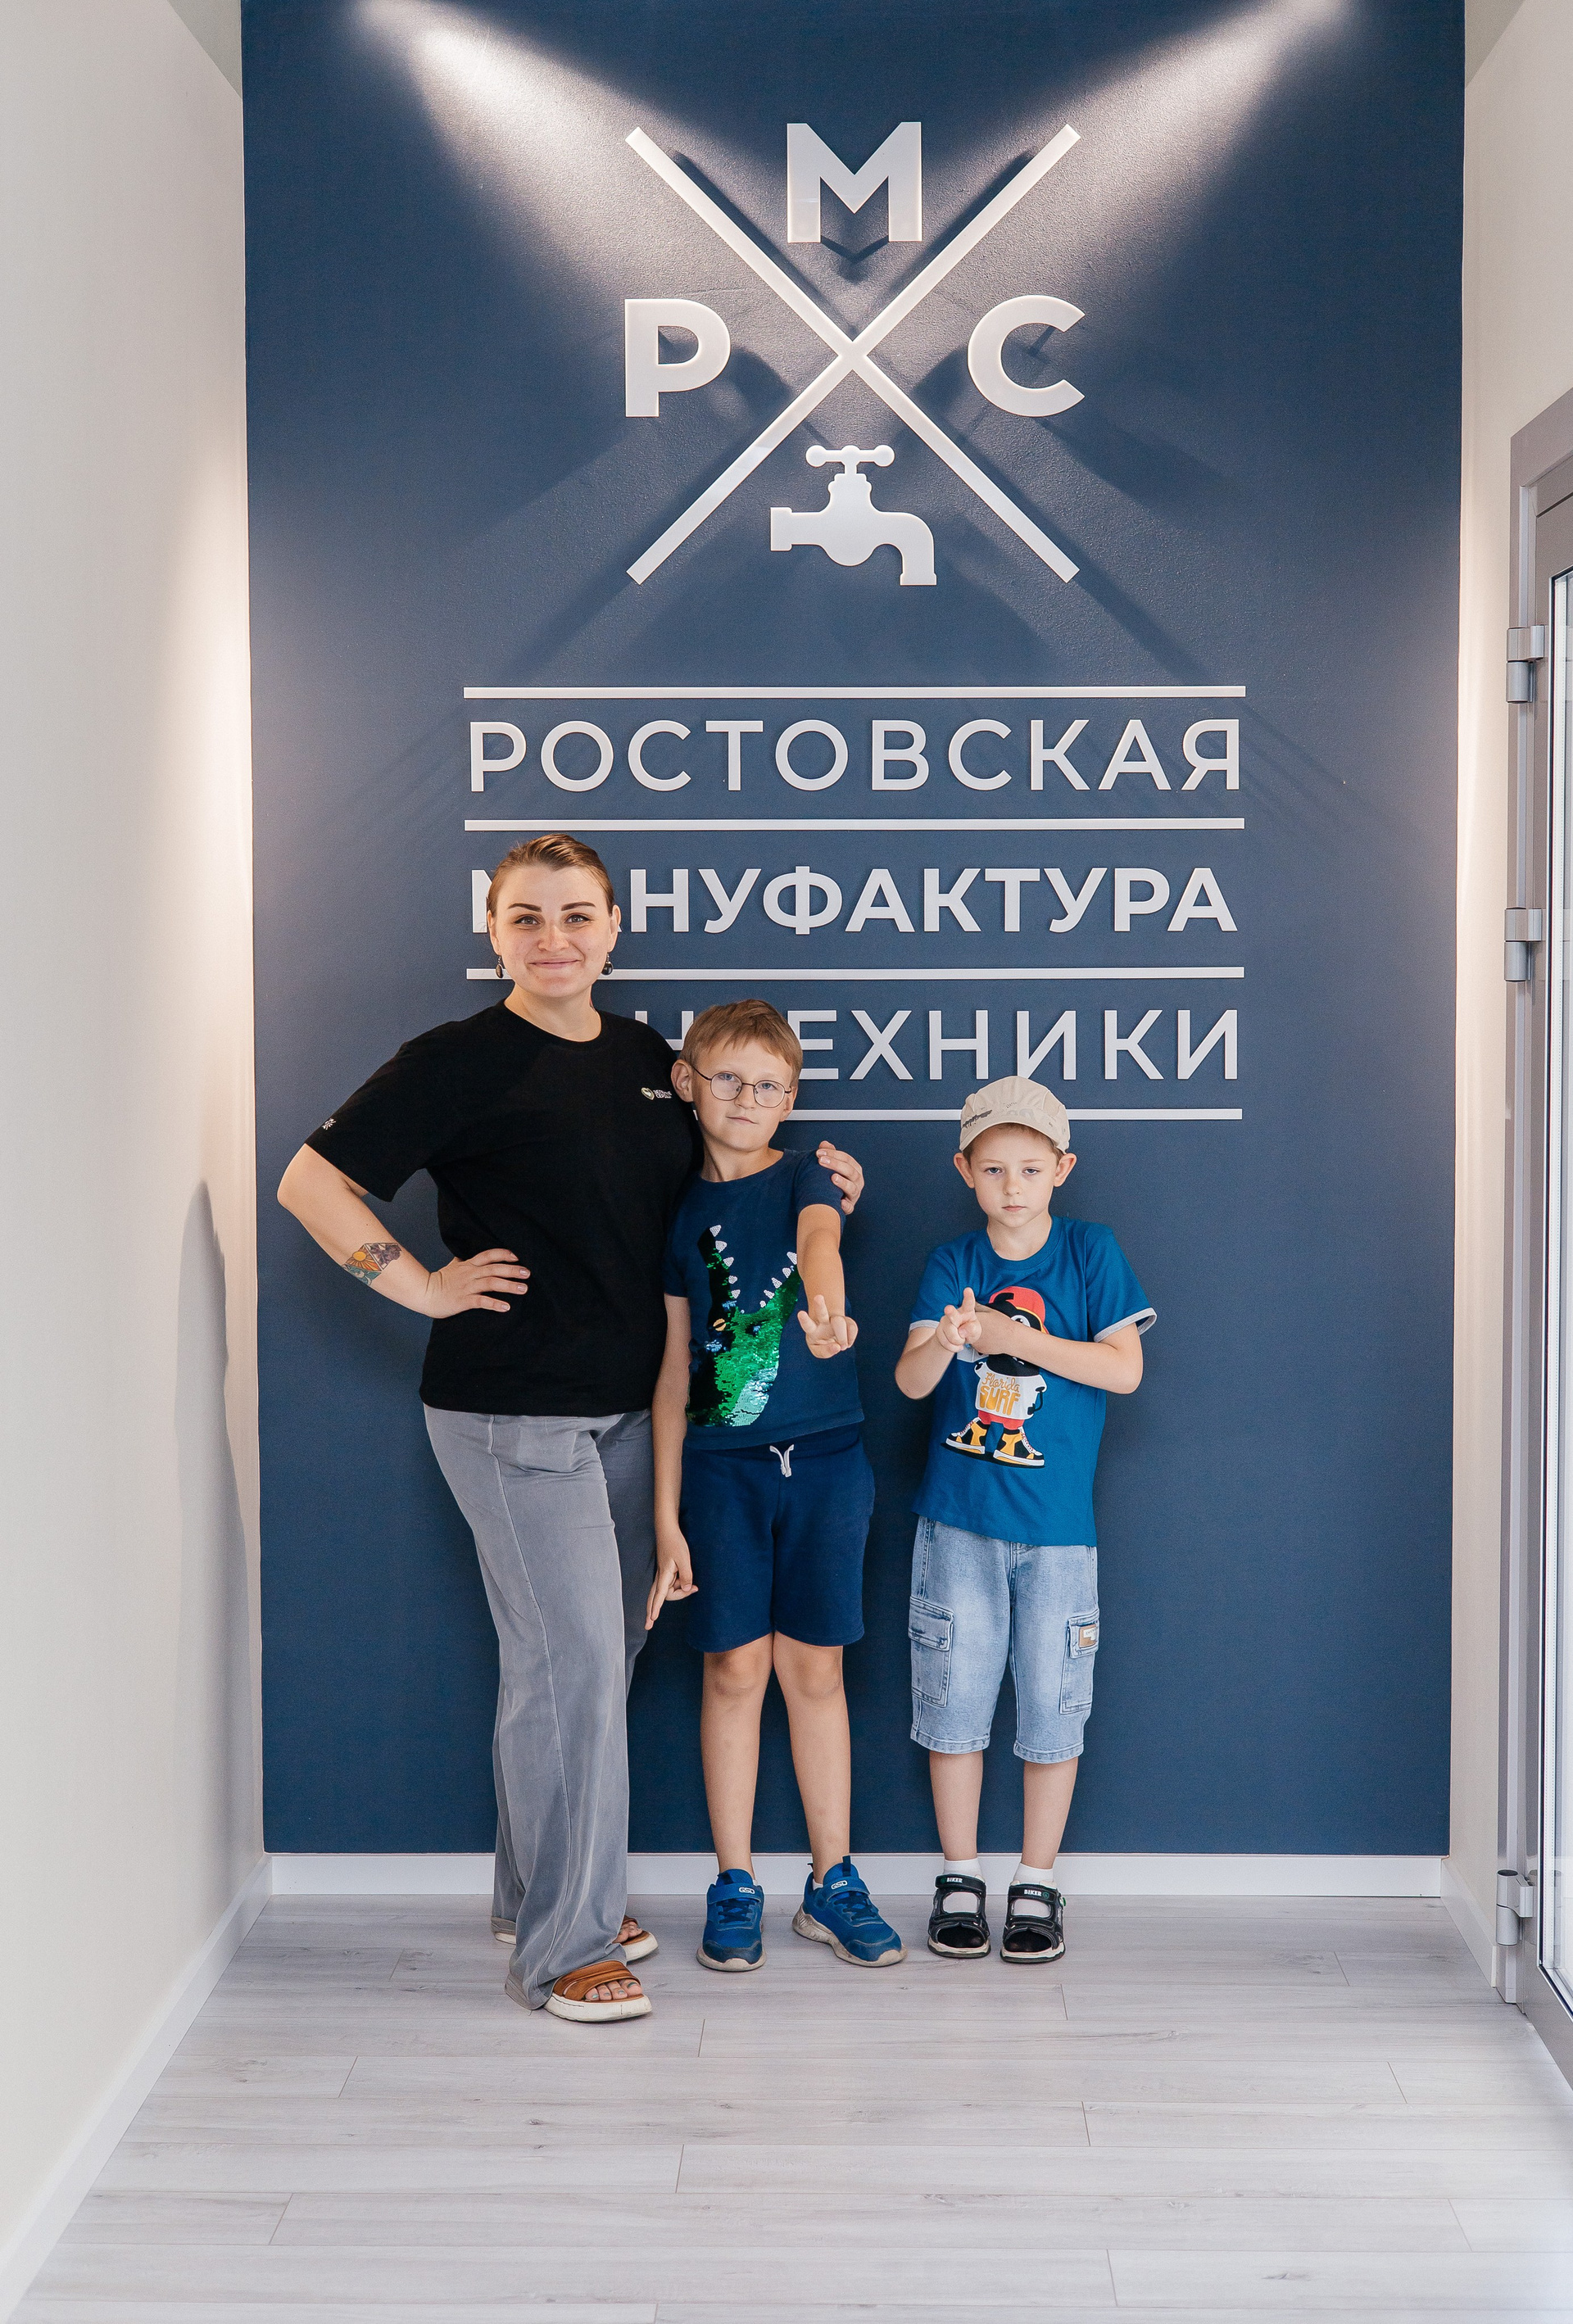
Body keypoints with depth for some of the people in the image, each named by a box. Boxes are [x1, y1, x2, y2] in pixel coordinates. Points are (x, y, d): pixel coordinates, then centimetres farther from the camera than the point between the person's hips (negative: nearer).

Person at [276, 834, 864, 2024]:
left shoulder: (648, 1057, 10)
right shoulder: (461, 1062, -9)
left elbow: (695, 1204, 25)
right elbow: (312, 1181, -10)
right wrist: (421, 1285, -14)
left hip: (628, 1409, 7)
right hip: (512, 1413, -7)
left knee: (600, 1656, 13)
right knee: (571, 1657, -7)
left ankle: (544, 1892, 29)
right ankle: (560, 1944, 5)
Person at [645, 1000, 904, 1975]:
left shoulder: (806, 1177, 1)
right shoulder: (682, 1210, 4)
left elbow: (820, 1240, -25)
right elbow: (673, 1373, 4)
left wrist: (825, 1306, -49)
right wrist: (667, 1516, 0)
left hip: (825, 1458, -1)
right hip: (723, 1464, 1)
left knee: (814, 1669, 5)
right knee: (736, 1669, 2)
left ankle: (833, 1883, 17)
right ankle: (735, 1887, 14)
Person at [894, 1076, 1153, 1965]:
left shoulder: (1091, 1252, -1)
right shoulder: (952, 1263, 2)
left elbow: (1125, 1368, -11)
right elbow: (910, 1380, -10)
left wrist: (1017, 1338, -20)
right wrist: (946, 1342, -33)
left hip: (1058, 1524, -1)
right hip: (958, 1520, 1)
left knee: (1052, 1709, 4)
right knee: (955, 1701, 5)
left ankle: (1037, 1886, 17)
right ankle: (960, 1881, 19)